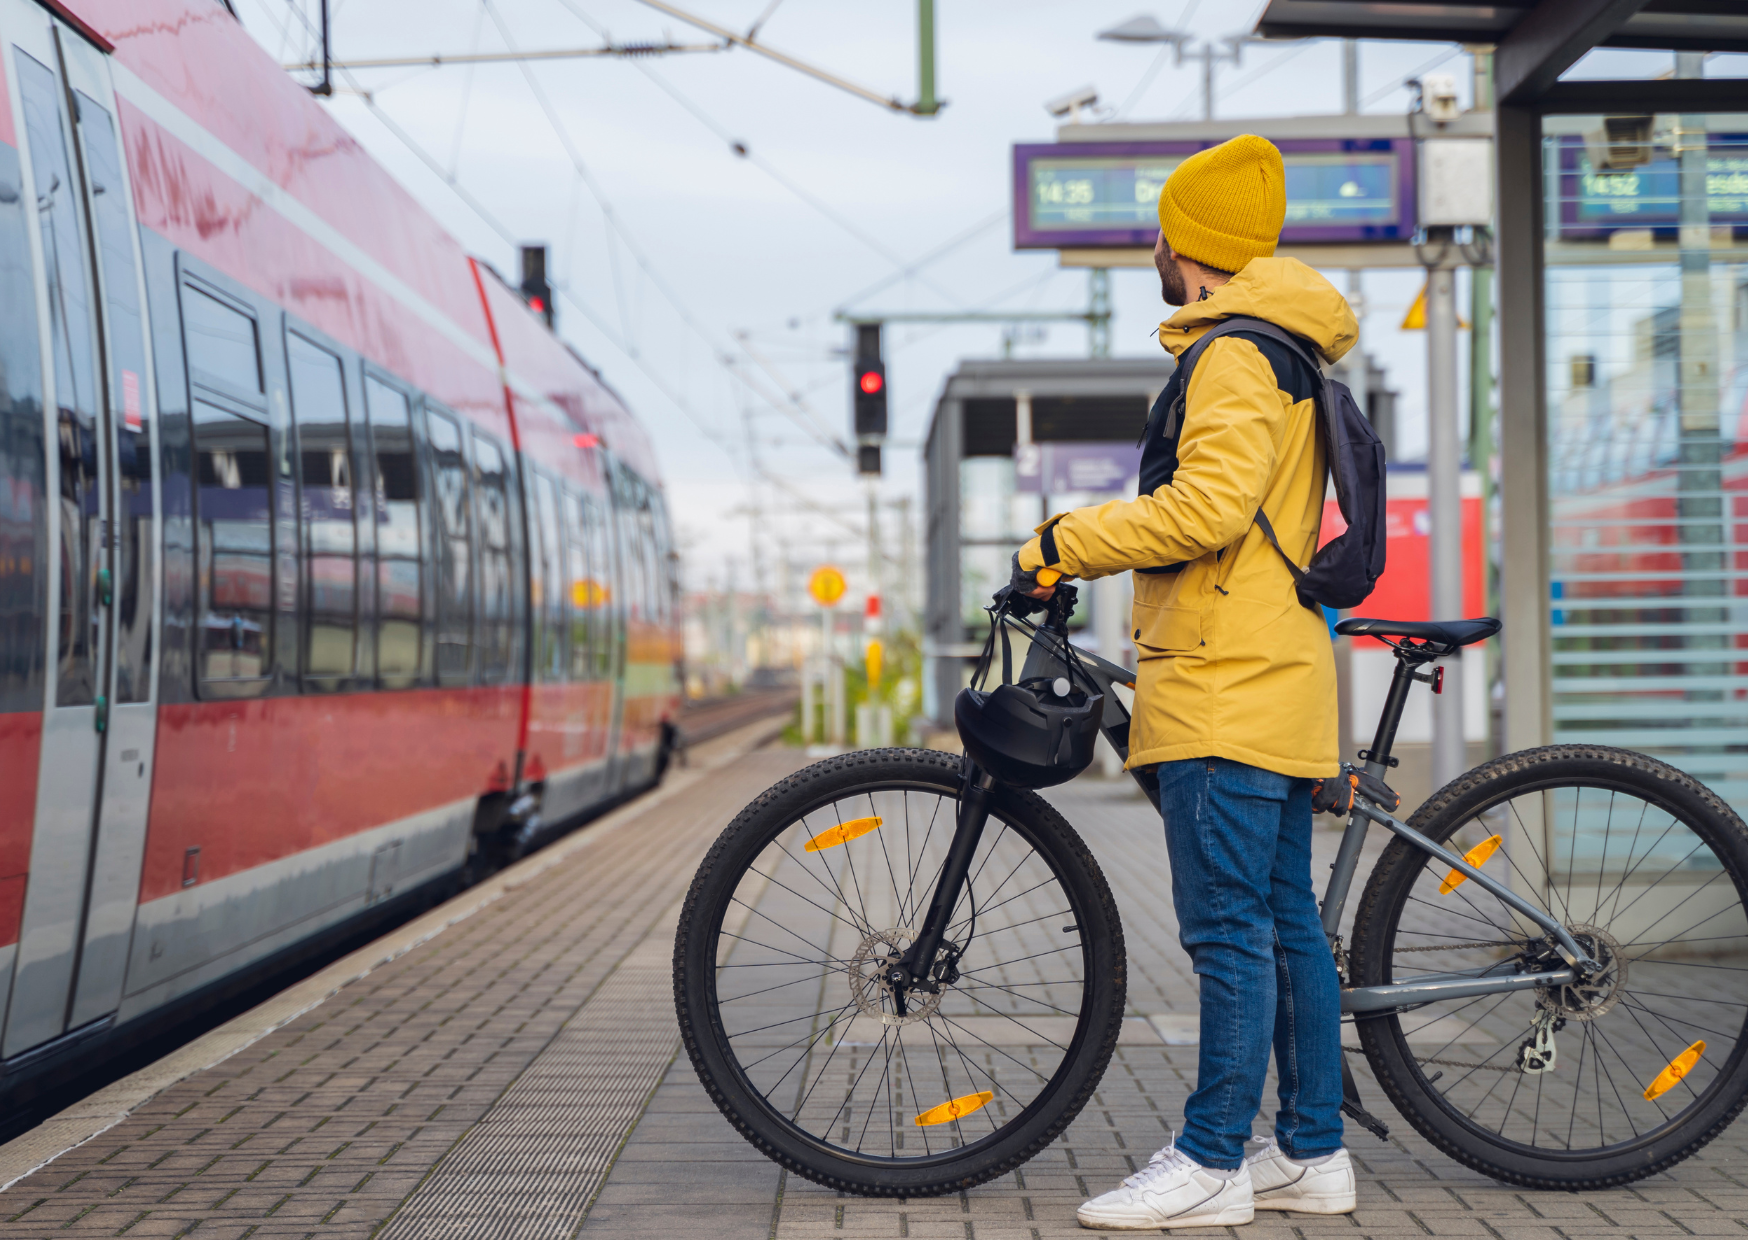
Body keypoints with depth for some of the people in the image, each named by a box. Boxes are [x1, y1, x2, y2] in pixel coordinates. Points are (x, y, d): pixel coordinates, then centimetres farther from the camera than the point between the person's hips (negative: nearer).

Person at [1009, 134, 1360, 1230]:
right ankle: (1313, 1151, 16)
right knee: (1287, 922, 11)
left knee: (1229, 928, -8)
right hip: (1273, 678, 10)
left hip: (1226, 685, -10)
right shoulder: (1285, 353, 21)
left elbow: (1209, 505, -24)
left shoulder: (1233, 355, -12)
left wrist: (1066, 544, -16)